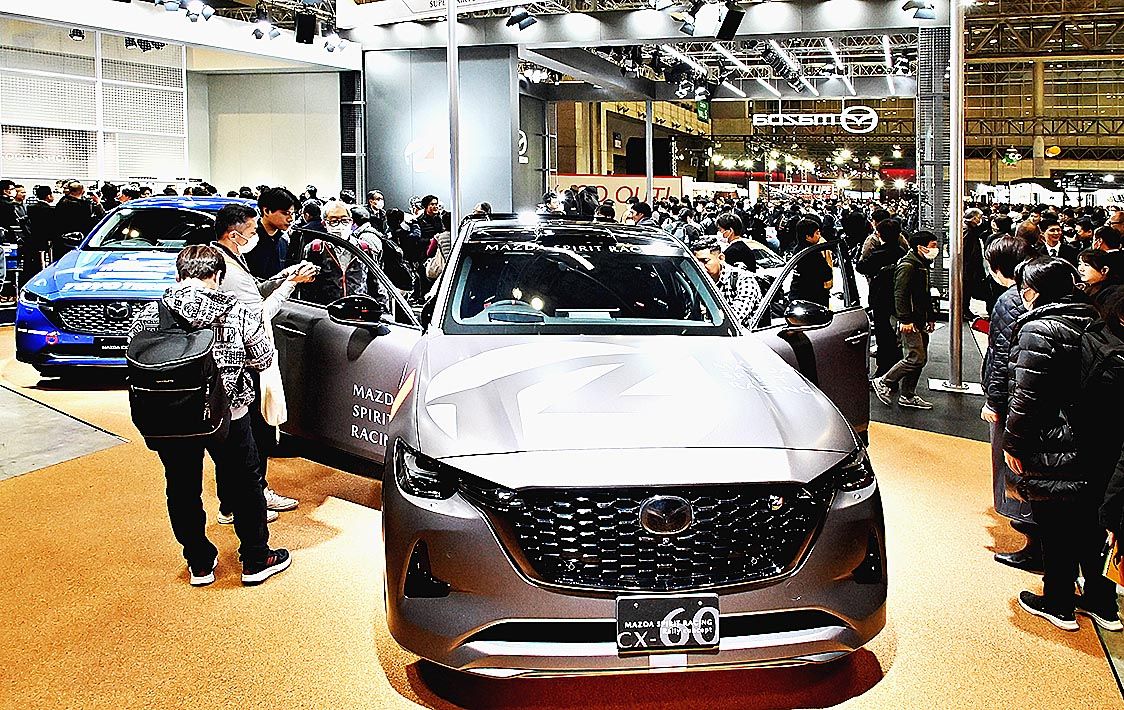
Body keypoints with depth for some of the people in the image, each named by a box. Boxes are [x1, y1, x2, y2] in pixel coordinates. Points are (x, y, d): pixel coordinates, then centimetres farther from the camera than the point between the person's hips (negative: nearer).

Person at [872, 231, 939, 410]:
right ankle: (883, 383, 0)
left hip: (920, 321, 10)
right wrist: (905, 320, -25)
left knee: (920, 359, 10)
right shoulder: (907, 266, -15)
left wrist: (931, 318, 26)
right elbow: (900, 294, -21)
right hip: (909, 322, -10)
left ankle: (907, 396, 18)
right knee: (916, 358, -12)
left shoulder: (923, 265, 17)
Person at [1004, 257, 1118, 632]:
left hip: (1053, 450, -7)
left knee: (1056, 529, 7)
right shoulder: (1091, 321, 6)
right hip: (1096, 449, 8)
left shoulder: (1039, 330, -18)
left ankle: (1059, 605, 21)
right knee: (1089, 526, 18)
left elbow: (1026, 397, -19)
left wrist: (1013, 443, -8)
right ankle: (1102, 603, 30)